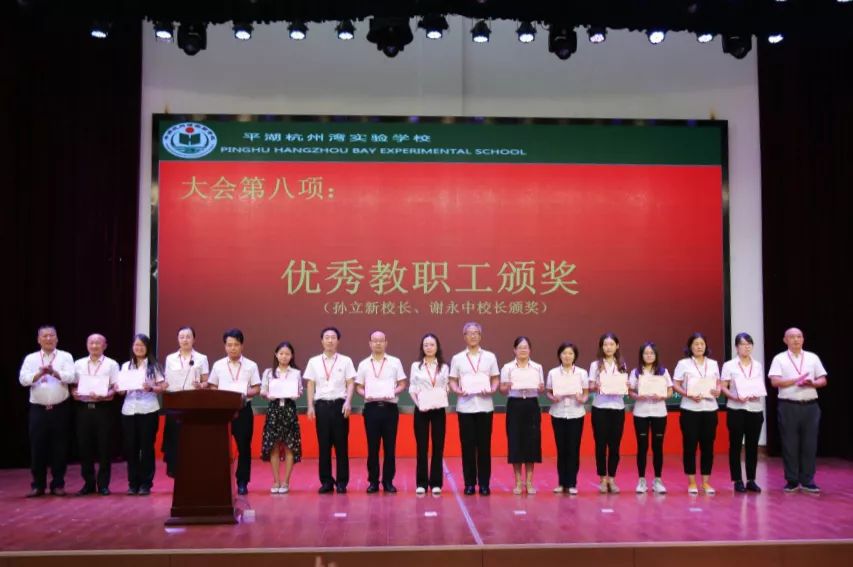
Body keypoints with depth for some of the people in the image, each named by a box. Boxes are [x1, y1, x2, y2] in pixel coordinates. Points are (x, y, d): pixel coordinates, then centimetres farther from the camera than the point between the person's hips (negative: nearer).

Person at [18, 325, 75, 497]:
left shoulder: (65, 357, 4)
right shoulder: (31, 358, 8)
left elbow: (70, 377, -11)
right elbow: (23, 379, -5)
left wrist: (54, 372, -27)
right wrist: (39, 374, -21)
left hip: (60, 409, -1)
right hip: (38, 409, 1)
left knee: (59, 447, 3)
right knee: (37, 447, 3)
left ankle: (58, 484, 13)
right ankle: (38, 485, 14)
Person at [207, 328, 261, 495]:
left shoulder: (251, 365, 3)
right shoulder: (218, 365, 7)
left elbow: (256, 389, 2)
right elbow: (212, 388, 8)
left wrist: (244, 393, -17)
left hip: (243, 409, -1)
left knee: (244, 447, 3)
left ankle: (242, 482, 13)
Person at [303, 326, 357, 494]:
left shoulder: (346, 361, 5)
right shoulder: (314, 361, 9)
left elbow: (350, 384, 2)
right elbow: (310, 385, 8)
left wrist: (348, 402, -12)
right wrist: (310, 406, 0)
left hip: (339, 404, -1)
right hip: (321, 405, 1)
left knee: (341, 445, 1)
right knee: (323, 445, 4)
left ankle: (342, 482, 8)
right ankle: (326, 482, 11)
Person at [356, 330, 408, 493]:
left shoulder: (395, 362, 6)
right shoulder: (364, 364, 10)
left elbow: (402, 384, 6)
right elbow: (358, 387, 11)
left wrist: (392, 393, -13)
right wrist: (366, 395, -10)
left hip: (390, 407, -1)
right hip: (371, 408, 1)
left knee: (390, 447, 2)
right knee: (372, 447, 3)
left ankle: (388, 481, 10)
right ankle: (373, 481, 10)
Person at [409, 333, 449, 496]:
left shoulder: (444, 367, 9)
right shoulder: (416, 366, 6)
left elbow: (446, 389, 8)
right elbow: (412, 389, 3)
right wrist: (418, 403, -11)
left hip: (439, 410, 1)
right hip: (421, 410, -1)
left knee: (438, 446, 2)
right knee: (421, 447, 0)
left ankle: (436, 483, 9)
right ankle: (421, 483, 7)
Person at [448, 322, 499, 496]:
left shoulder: (490, 357, 8)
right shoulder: (457, 358, 7)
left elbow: (495, 379, 7)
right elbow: (452, 381, 6)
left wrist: (492, 390, -12)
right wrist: (457, 390, -14)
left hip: (485, 406, 0)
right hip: (465, 407, 0)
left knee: (484, 446, 2)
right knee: (467, 445, 2)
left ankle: (484, 483, 9)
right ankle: (469, 483, 10)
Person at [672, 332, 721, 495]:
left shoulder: (713, 364, 12)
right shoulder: (683, 363, 1)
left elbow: (718, 384, 15)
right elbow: (675, 385, -2)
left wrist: (717, 391, -8)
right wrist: (689, 395, -17)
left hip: (710, 409, 3)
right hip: (690, 410, -3)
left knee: (708, 446, 4)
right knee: (690, 445, 0)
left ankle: (706, 482, 13)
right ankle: (692, 482, 9)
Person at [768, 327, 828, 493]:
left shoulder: (813, 358, 11)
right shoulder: (779, 359, 3)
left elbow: (823, 380, 9)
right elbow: (775, 381, -7)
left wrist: (811, 383, -12)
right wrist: (796, 381, -18)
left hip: (810, 406, 2)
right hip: (788, 406, -2)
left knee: (810, 444, 3)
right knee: (789, 445, 2)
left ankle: (807, 481, 12)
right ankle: (792, 481, 10)